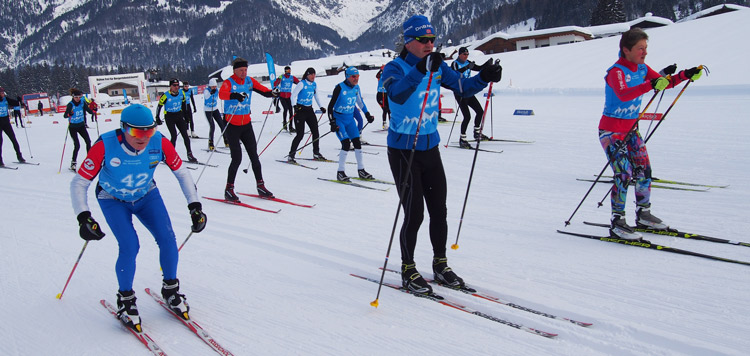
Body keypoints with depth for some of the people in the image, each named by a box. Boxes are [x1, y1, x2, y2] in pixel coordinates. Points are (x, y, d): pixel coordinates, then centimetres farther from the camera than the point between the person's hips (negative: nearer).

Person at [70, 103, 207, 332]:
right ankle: (125, 299, 6)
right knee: (130, 247, -19)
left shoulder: (159, 143, -25)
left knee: (167, 240, -13)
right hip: (113, 200, -2)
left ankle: (170, 289, 11)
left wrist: (195, 206, -17)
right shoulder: (105, 146, -31)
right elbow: (79, 183, -24)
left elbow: (182, 173, -11)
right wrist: (83, 217, -36)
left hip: (146, 195, 2)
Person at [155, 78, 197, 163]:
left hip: (179, 116, 5)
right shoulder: (166, 96, -15)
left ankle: (189, 155, 3)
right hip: (169, 117, -4)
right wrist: (157, 118, -4)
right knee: (174, 136, -15)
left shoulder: (181, 94, -2)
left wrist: (185, 114, 19)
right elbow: (159, 106, -5)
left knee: (185, 135, -2)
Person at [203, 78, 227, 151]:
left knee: (222, 124, 0)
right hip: (208, 110, -5)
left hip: (215, 109, 5)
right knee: (212, 126, -14)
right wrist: (210, 93, -58)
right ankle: (210, 143, -1)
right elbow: (206, 96, -39)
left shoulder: (217, 90, -1)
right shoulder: (206, 90, -17)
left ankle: (226, 141, 12)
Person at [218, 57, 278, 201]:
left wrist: (272, 93, -23)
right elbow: (222, 94, -30)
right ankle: (229, 189, 5)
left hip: (246, 124, 5)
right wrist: (235, 95, -50)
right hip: (232, 125, -5)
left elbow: (263, 90, 0)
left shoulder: (250, 81, 5)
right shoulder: (228, 83, -10)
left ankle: (260, 186, 17)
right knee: (237, 158, -8)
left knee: (254, 156, 7)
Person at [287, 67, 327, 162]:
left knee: (315, 132, 4)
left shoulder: (314, 84, 8)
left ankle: (316, 154, 17)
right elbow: (293, 95, -16)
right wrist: (294, 106, -31)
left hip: (309, 110, 7)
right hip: (300, 110, -7)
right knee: (300, 134, -12)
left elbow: (316, 96, 23)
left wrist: (321, 107, 16)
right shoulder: (302, 84, -11)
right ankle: (291, 155, -3)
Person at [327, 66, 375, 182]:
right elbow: (331, 106, -15)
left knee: (357, 143, 2)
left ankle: (361, 170, 13)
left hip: (350, 119, 6)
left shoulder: (356, 87, 2)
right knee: (346, 144, -17)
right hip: (339, 119, -6)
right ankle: (340, 172, -7)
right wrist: (332, 122, -20)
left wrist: (367, 114, 22)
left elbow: (360, 102, 20)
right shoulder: (340, 88, -17)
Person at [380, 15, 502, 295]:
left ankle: (440, 265, 26)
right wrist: (420, 69, -47)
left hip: (430, 148, 6)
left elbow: (462, 87, 6)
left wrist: (484, 77, -13)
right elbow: (397, 94, -34)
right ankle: (408, 270, 15)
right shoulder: (395, 68, -13)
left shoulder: (438, 67, 3)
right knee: (414, 213, -4)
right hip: (403, 151, -5)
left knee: (439, 210, 9)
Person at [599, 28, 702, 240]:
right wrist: (651, 84, -51)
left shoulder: (642, 68, 5)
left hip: (631, 129, 8)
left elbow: (664, 83, 13)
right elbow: (623, 94, -39)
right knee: (624, 174, -14)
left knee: (644, 171, 10)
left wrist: (686, 75, -3)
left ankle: (643, 215, 26)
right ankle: (617, 224, -5)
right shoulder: (616, 71, -19)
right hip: (611, 131, -8)